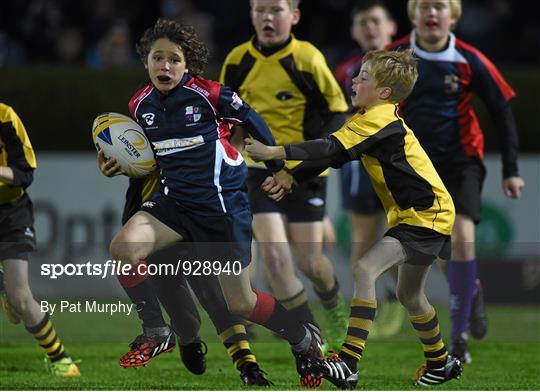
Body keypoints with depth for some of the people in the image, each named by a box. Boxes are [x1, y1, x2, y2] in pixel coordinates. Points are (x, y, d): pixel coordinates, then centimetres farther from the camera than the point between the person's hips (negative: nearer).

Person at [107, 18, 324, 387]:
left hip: (223, 201, -4)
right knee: (123, 248, -24)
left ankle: (306, 340, 30)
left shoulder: (209, 93, -14)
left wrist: (277, 166, 11)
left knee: (241, 303, 1)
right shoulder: (140, 104, 0)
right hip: (175, 199, 4)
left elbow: (252, 120, 1)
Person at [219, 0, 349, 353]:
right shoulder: (238, 61, -1)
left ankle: (335, 306, 38)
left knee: (309, 261, 2)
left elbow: (338, 110, -4)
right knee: (274, 255, -13)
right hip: (260, 173, 2)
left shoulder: (308, 59, -11)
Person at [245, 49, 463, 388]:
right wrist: (290, 179, -4)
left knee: (365, 270, -25)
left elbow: (333, 150, -28)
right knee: (410, 295, 24)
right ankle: (441, 363, 44)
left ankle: (349, 363, -32)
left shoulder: (381, 119, -20)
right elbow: (332, 154, 9)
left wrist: (274, 152, -28)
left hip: (427, 215, -11)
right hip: (410, 215, 11)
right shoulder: (367, 118, 10)